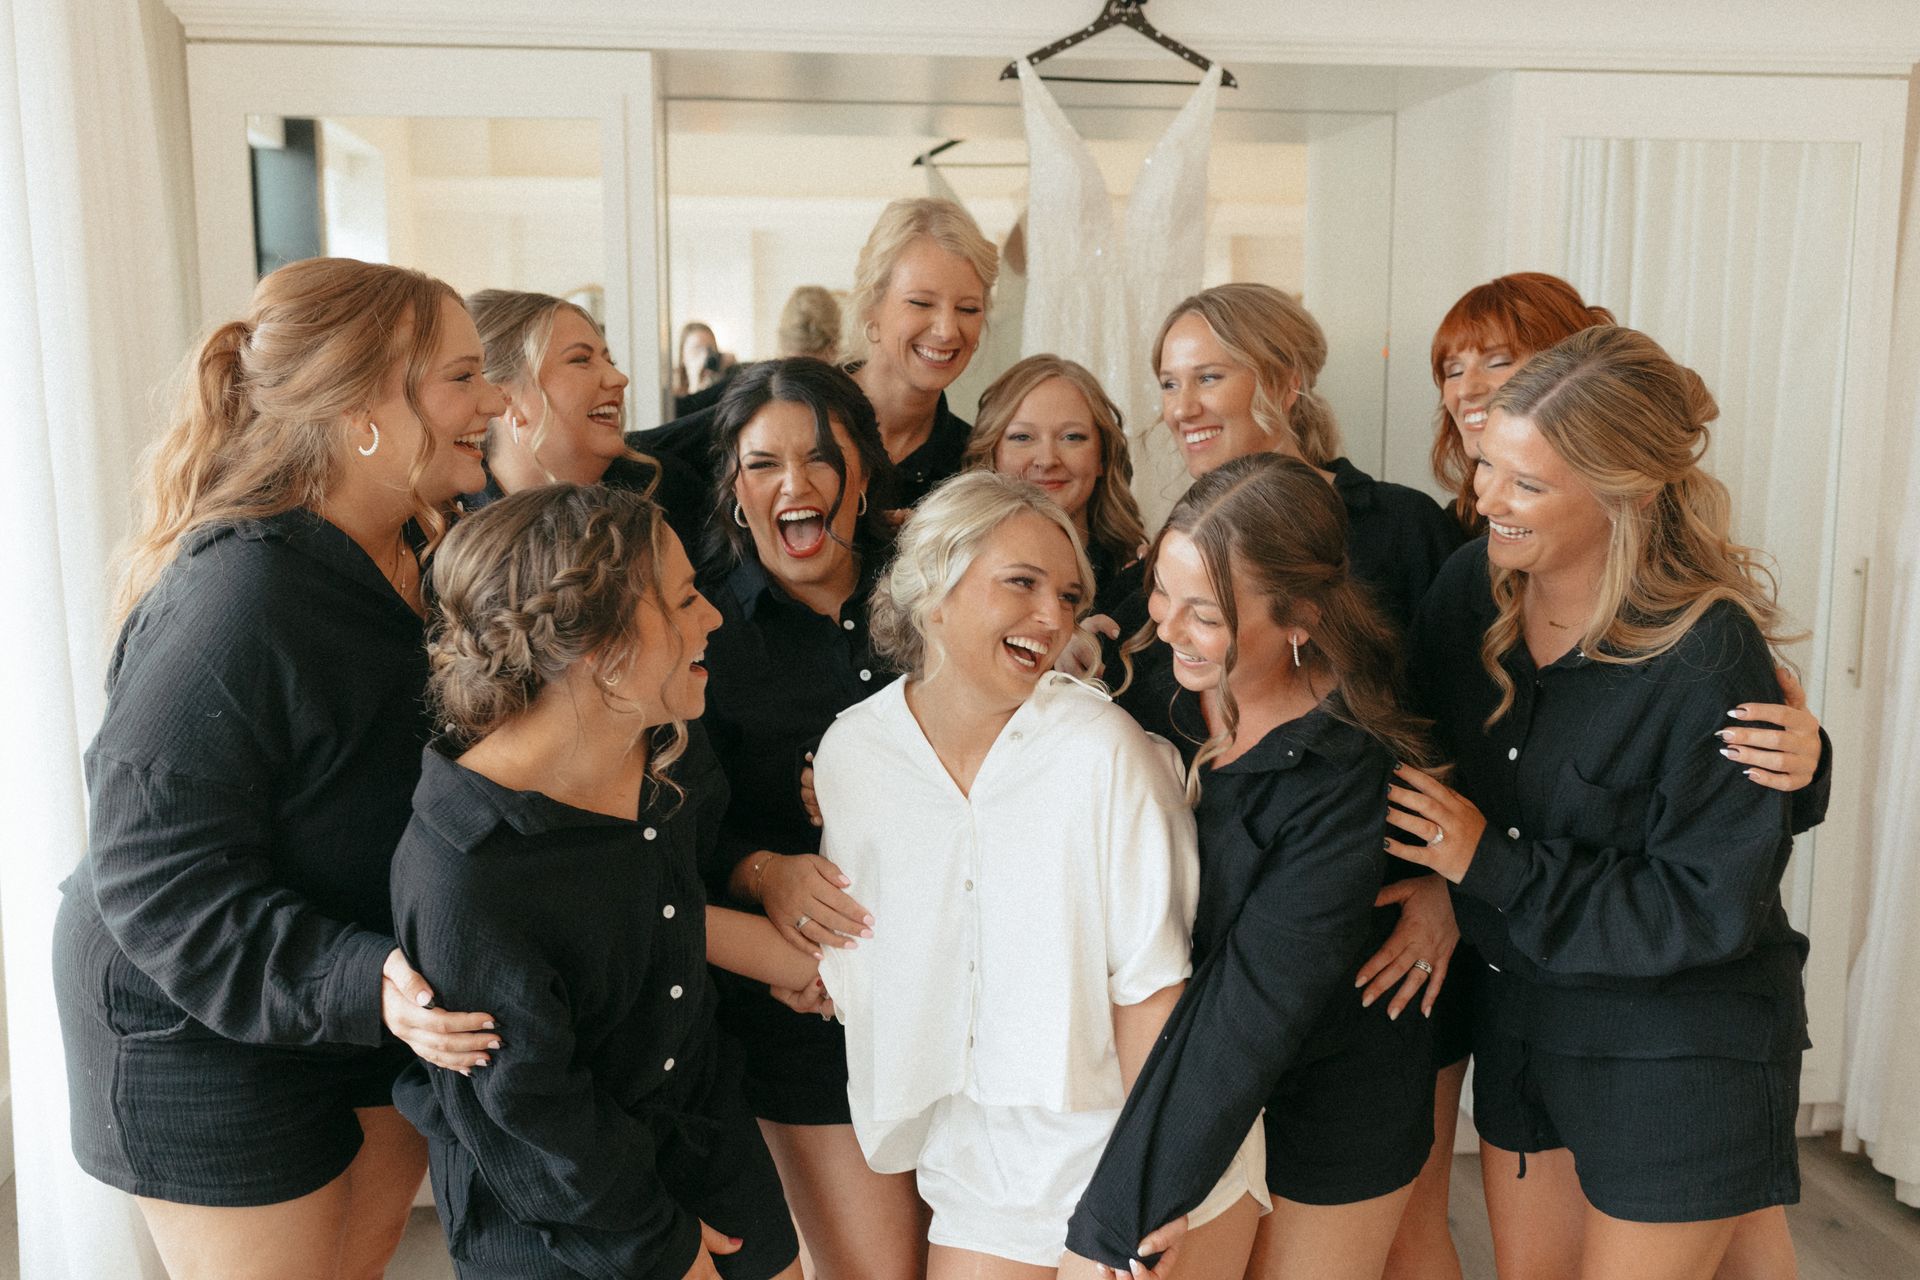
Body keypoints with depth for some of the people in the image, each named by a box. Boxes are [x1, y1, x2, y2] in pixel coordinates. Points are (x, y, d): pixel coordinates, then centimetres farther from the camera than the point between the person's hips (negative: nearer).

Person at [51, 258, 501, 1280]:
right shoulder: (236, 602, -29)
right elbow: (155, 880, -28)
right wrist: (358, 984, -36)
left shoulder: (416, 554, -1)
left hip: (383, 1003, 8)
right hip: (212, 1042, -8)